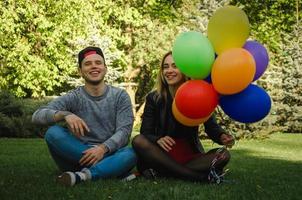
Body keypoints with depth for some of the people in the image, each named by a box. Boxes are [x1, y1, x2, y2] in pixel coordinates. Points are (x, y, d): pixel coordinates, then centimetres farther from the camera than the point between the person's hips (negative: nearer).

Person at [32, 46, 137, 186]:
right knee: (53, 133, -26)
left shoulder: (120, 96, 4)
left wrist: (103, 148, -28)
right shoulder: (73, 98, 2)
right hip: (77, 156, 1)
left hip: (108, 155, 0)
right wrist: (65, 114, -31)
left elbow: (124, 131, -8)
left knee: (130, 154, -32)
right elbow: (37, 116, -11)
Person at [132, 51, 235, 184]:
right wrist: (158, 140, -31)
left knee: (223, 155, -24)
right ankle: (200, 177, -32)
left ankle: (159, 172, -28)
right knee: (138, 141, -29)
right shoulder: (153, 98, -1)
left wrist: (222, 136, -30)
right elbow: (145, 133, -8)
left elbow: (211, 126, -6)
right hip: (161, 155, 0)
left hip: (190, 155, 1)